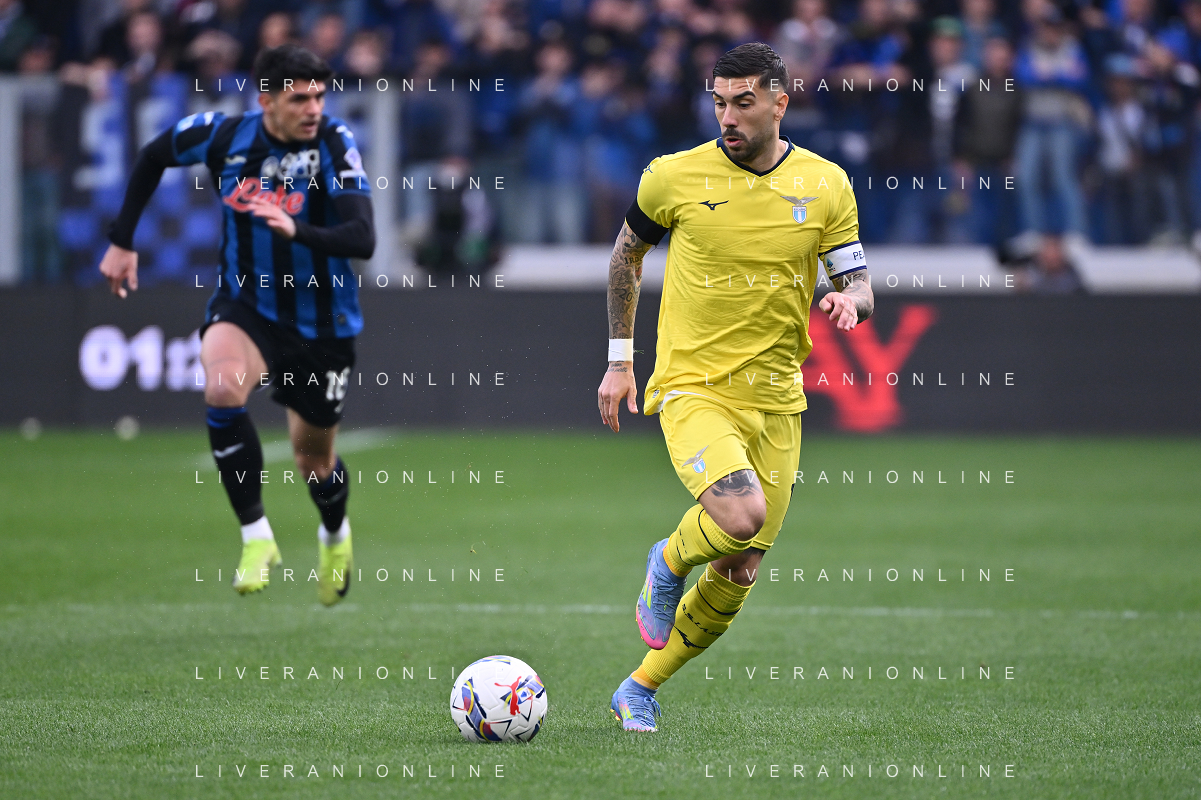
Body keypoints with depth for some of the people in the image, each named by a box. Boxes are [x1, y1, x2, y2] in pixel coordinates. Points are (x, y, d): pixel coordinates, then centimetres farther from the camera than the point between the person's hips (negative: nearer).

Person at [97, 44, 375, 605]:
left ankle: (335, 535, 50)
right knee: (222, 388, -33)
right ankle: (256, 537, -22)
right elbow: (152, 157, 9)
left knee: (313, 458, 14)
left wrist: (297, 230, -47)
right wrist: (122, 241, 8)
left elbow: (363, 240, -29)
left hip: (322, 323, -1)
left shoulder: (334, 144, -20)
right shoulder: (223, 136, -12)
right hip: (244, 306, 1)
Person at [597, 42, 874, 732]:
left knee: (738, 574, 5)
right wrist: (620, 361, 12)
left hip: (775, 398, 4)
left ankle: (640, 691, 23)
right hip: (692, 387, -3)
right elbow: (628, 253, 13)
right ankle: (669, 562, 4)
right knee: (741, 514, -30)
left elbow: (861, 288, 4)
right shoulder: (676, 176, -4)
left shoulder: (826, 185, 1)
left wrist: (848, 302, -21)